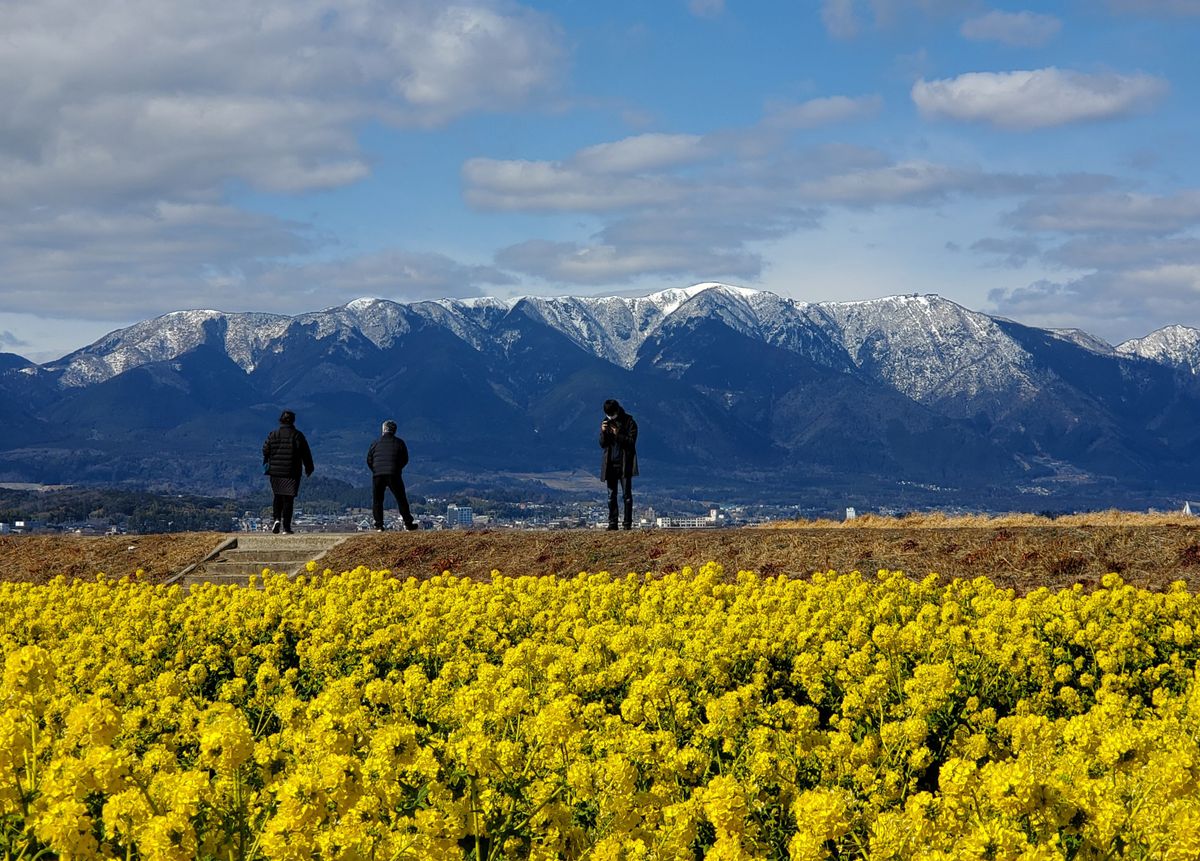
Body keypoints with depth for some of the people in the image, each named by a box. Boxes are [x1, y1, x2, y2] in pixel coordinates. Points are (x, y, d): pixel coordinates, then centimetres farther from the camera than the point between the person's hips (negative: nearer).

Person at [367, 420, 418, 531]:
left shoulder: (376, 443, 5)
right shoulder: (399, 443, 4)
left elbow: (369, 460, 7)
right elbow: (405, 459, 8)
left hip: (377, 476, 0)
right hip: (394, 476, 0)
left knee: (377, 500, 9)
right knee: (401, 499, 10)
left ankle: (379, 525, 3)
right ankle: (408, 523, 11)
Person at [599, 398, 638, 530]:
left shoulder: (629, 422, -3)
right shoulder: (606, 422, 9)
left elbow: (631, 441, -10)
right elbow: (602, 444, 7)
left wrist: (618, 435, -22)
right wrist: (603, 432, -12)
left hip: (625, 463, -4)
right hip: (610, 464, 4)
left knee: (627, 494, -3)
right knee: (611, 495, 3)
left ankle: (628, 523, -2)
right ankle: (612, 523, 5)